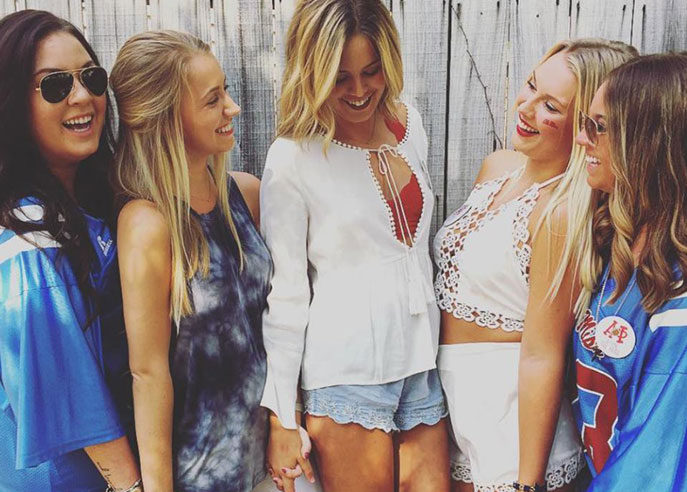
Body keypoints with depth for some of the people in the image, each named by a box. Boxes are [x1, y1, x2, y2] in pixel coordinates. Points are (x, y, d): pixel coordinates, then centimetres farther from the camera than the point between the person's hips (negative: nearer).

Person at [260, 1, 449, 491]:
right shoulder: (293, 159, -10)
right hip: (345, 373, -5)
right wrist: (282, 418, -7)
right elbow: (285, 294, -8)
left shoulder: (409, 122, 6)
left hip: (422, 362, 5)